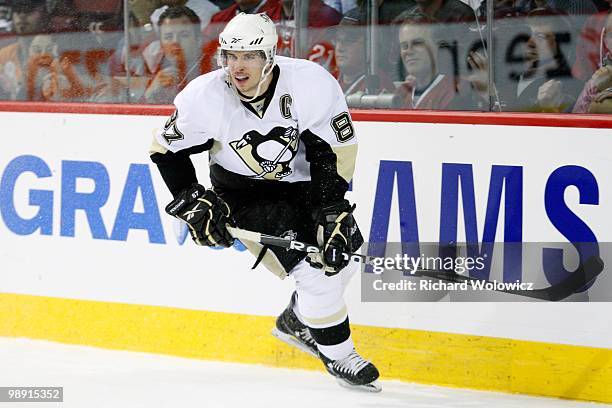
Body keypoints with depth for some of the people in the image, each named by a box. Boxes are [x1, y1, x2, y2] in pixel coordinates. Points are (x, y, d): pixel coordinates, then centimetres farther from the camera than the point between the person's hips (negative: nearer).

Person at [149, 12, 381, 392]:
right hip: (245, 191, -4)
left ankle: (297, 320, 38)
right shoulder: (205, 97, -26)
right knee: (317, 273, -14)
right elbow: (167, 150, -10)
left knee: (345, 254, 12)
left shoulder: (310, 83, -27)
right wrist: (193, 202, -17)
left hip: (302, 179, 4)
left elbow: (336, 148, -18)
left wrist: (331, 209, -22)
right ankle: (338, 355, 9)